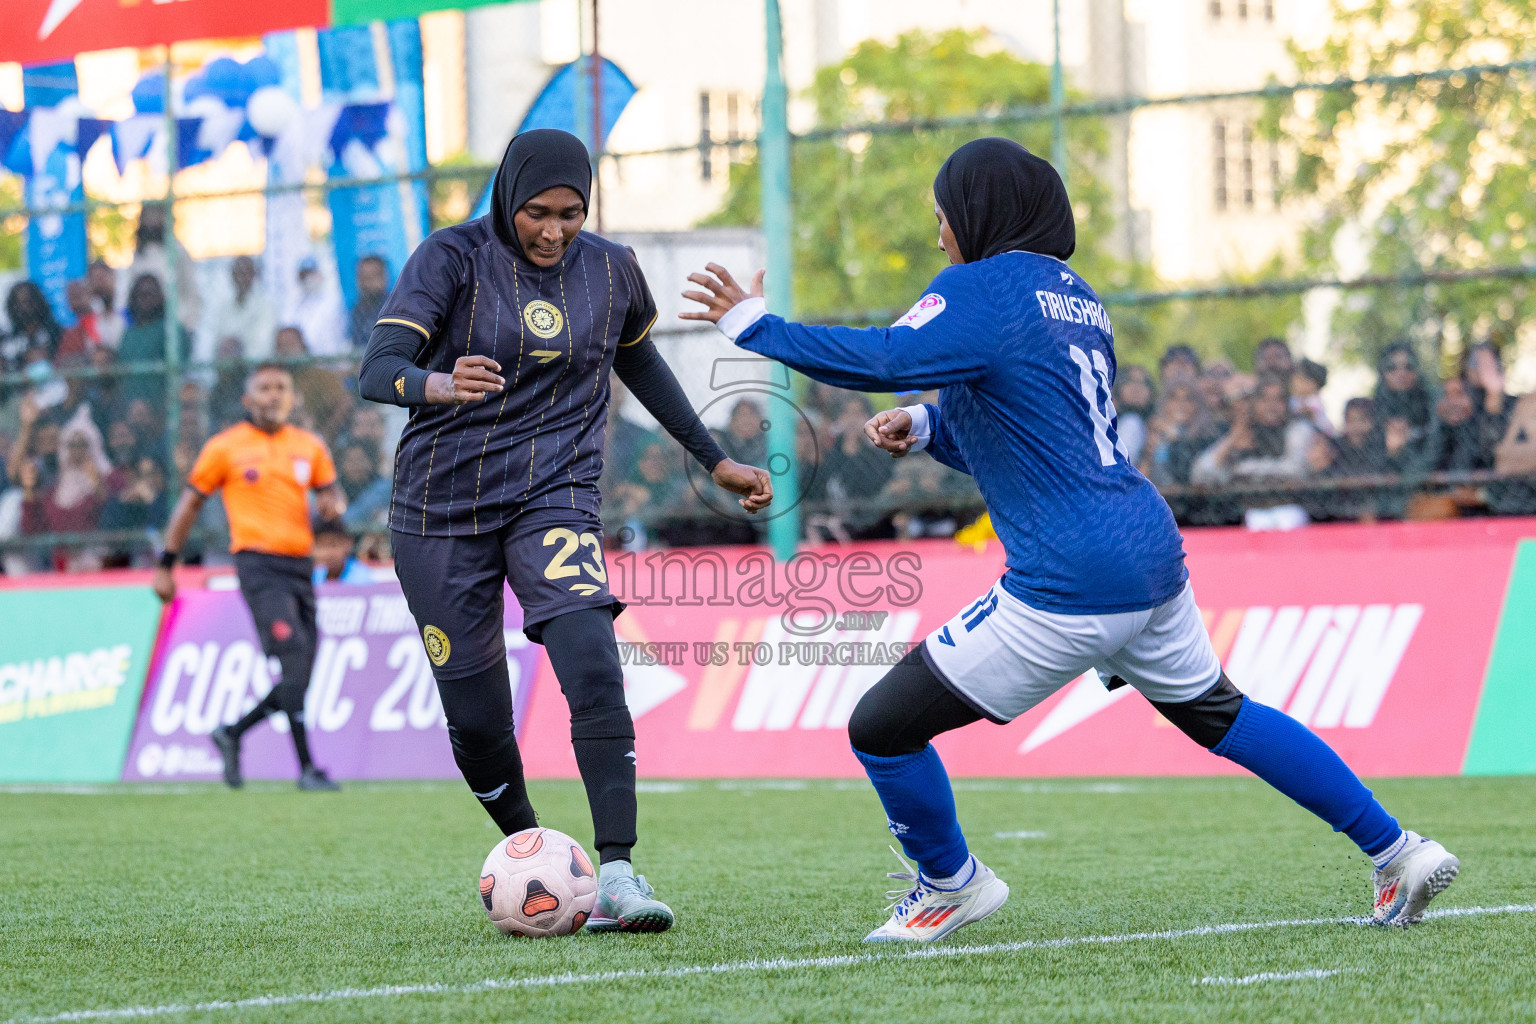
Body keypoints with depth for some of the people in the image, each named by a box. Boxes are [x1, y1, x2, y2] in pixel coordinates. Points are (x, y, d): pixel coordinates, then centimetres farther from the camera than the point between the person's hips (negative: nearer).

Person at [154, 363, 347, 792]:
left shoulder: (310, 447, 13)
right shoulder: (225, 447, 2)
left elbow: (330, 492, 23)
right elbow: (190, 503, 8)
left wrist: (334, 503, -3)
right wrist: (166, 565, 7)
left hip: (300, 565, 5)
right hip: (258, 563, -5)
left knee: (299, 679, 3)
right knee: (293, 660, -19)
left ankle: (232, 734, 25)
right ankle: (307, 768, -18)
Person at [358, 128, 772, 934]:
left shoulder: (611, 271, 2)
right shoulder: (453, 258, -9)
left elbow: (637, 360, 22)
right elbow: (377, 370, -21)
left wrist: (713, 459, 25)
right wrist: (438, 386, -43)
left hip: (554, 496, 1)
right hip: (442, 505, -1)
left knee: (592, 666, -25)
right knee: (477, 721, 2)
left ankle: (615, 875, -29)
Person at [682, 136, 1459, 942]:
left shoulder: (984, 288, -8)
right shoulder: (1078, 300, 20)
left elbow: (887, 360, -25)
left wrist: (754, 326, -18)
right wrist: (925, 428, 14)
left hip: (1067, 588, -9)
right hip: (1152, 557, 9)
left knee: (882, 727, 0)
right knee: (1218, 714, 28)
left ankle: (949, 884, 19)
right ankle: (1396, 851, 28)